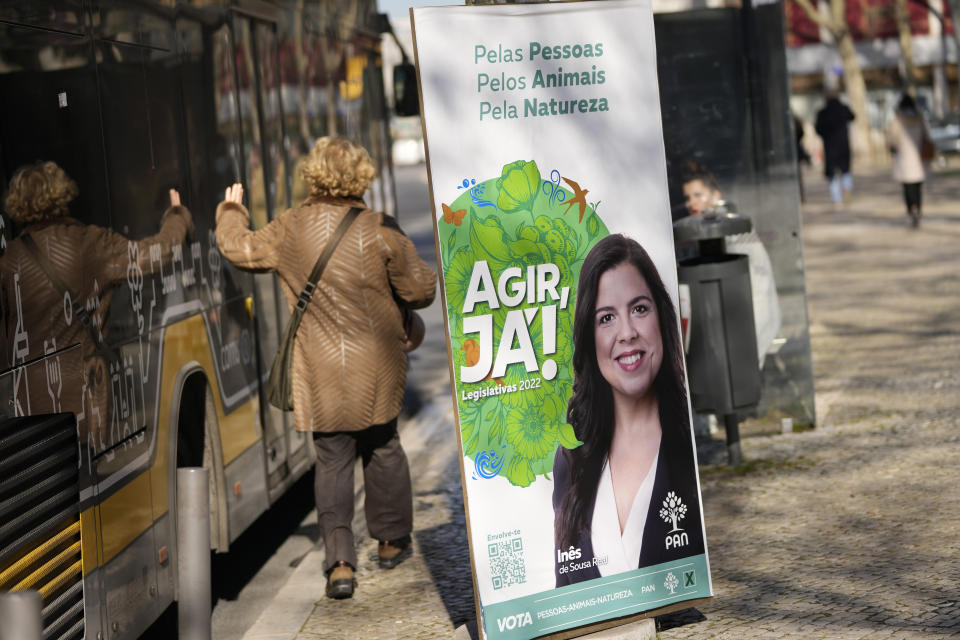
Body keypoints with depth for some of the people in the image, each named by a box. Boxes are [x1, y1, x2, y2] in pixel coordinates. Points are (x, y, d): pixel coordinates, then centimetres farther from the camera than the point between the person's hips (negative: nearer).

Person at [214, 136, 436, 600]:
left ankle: (340, 561, -5)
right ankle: (391, 540, 31)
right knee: (382, 447, 18)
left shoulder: (290, 229, -3)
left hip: (320, 372, 1)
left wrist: (231, 212, 33)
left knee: (332, 461, 5)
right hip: (376, 367, 0)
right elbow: (420, 290, -5)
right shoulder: (378, 230, -10)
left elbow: (240, 249, 14)